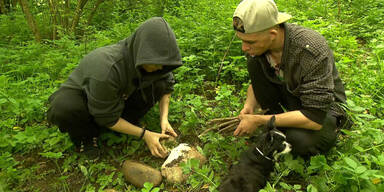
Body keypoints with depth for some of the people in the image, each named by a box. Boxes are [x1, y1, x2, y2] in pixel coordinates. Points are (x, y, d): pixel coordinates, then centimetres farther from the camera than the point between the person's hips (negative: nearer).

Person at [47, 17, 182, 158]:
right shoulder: (107, 69, -40)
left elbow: (167, 83, -4)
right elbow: (106, 119, -27)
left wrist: (164, 119, -16)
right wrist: (144, 134, -26)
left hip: (119, 95, 5)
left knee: (158, 85, -18)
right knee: (62, 109, -39)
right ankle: (86, 136, -8)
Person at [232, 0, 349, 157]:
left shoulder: (312, 51, -35)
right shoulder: (257, 45, -17)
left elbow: (315, 117, -33)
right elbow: (255, 82, 3)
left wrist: (259, 120, -32)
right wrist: (249, 105, -19)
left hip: (324, 105, -5)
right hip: (289, 92, 5)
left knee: (300, 141, -37)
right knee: (254, 62, -19)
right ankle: (277, 126, -6)